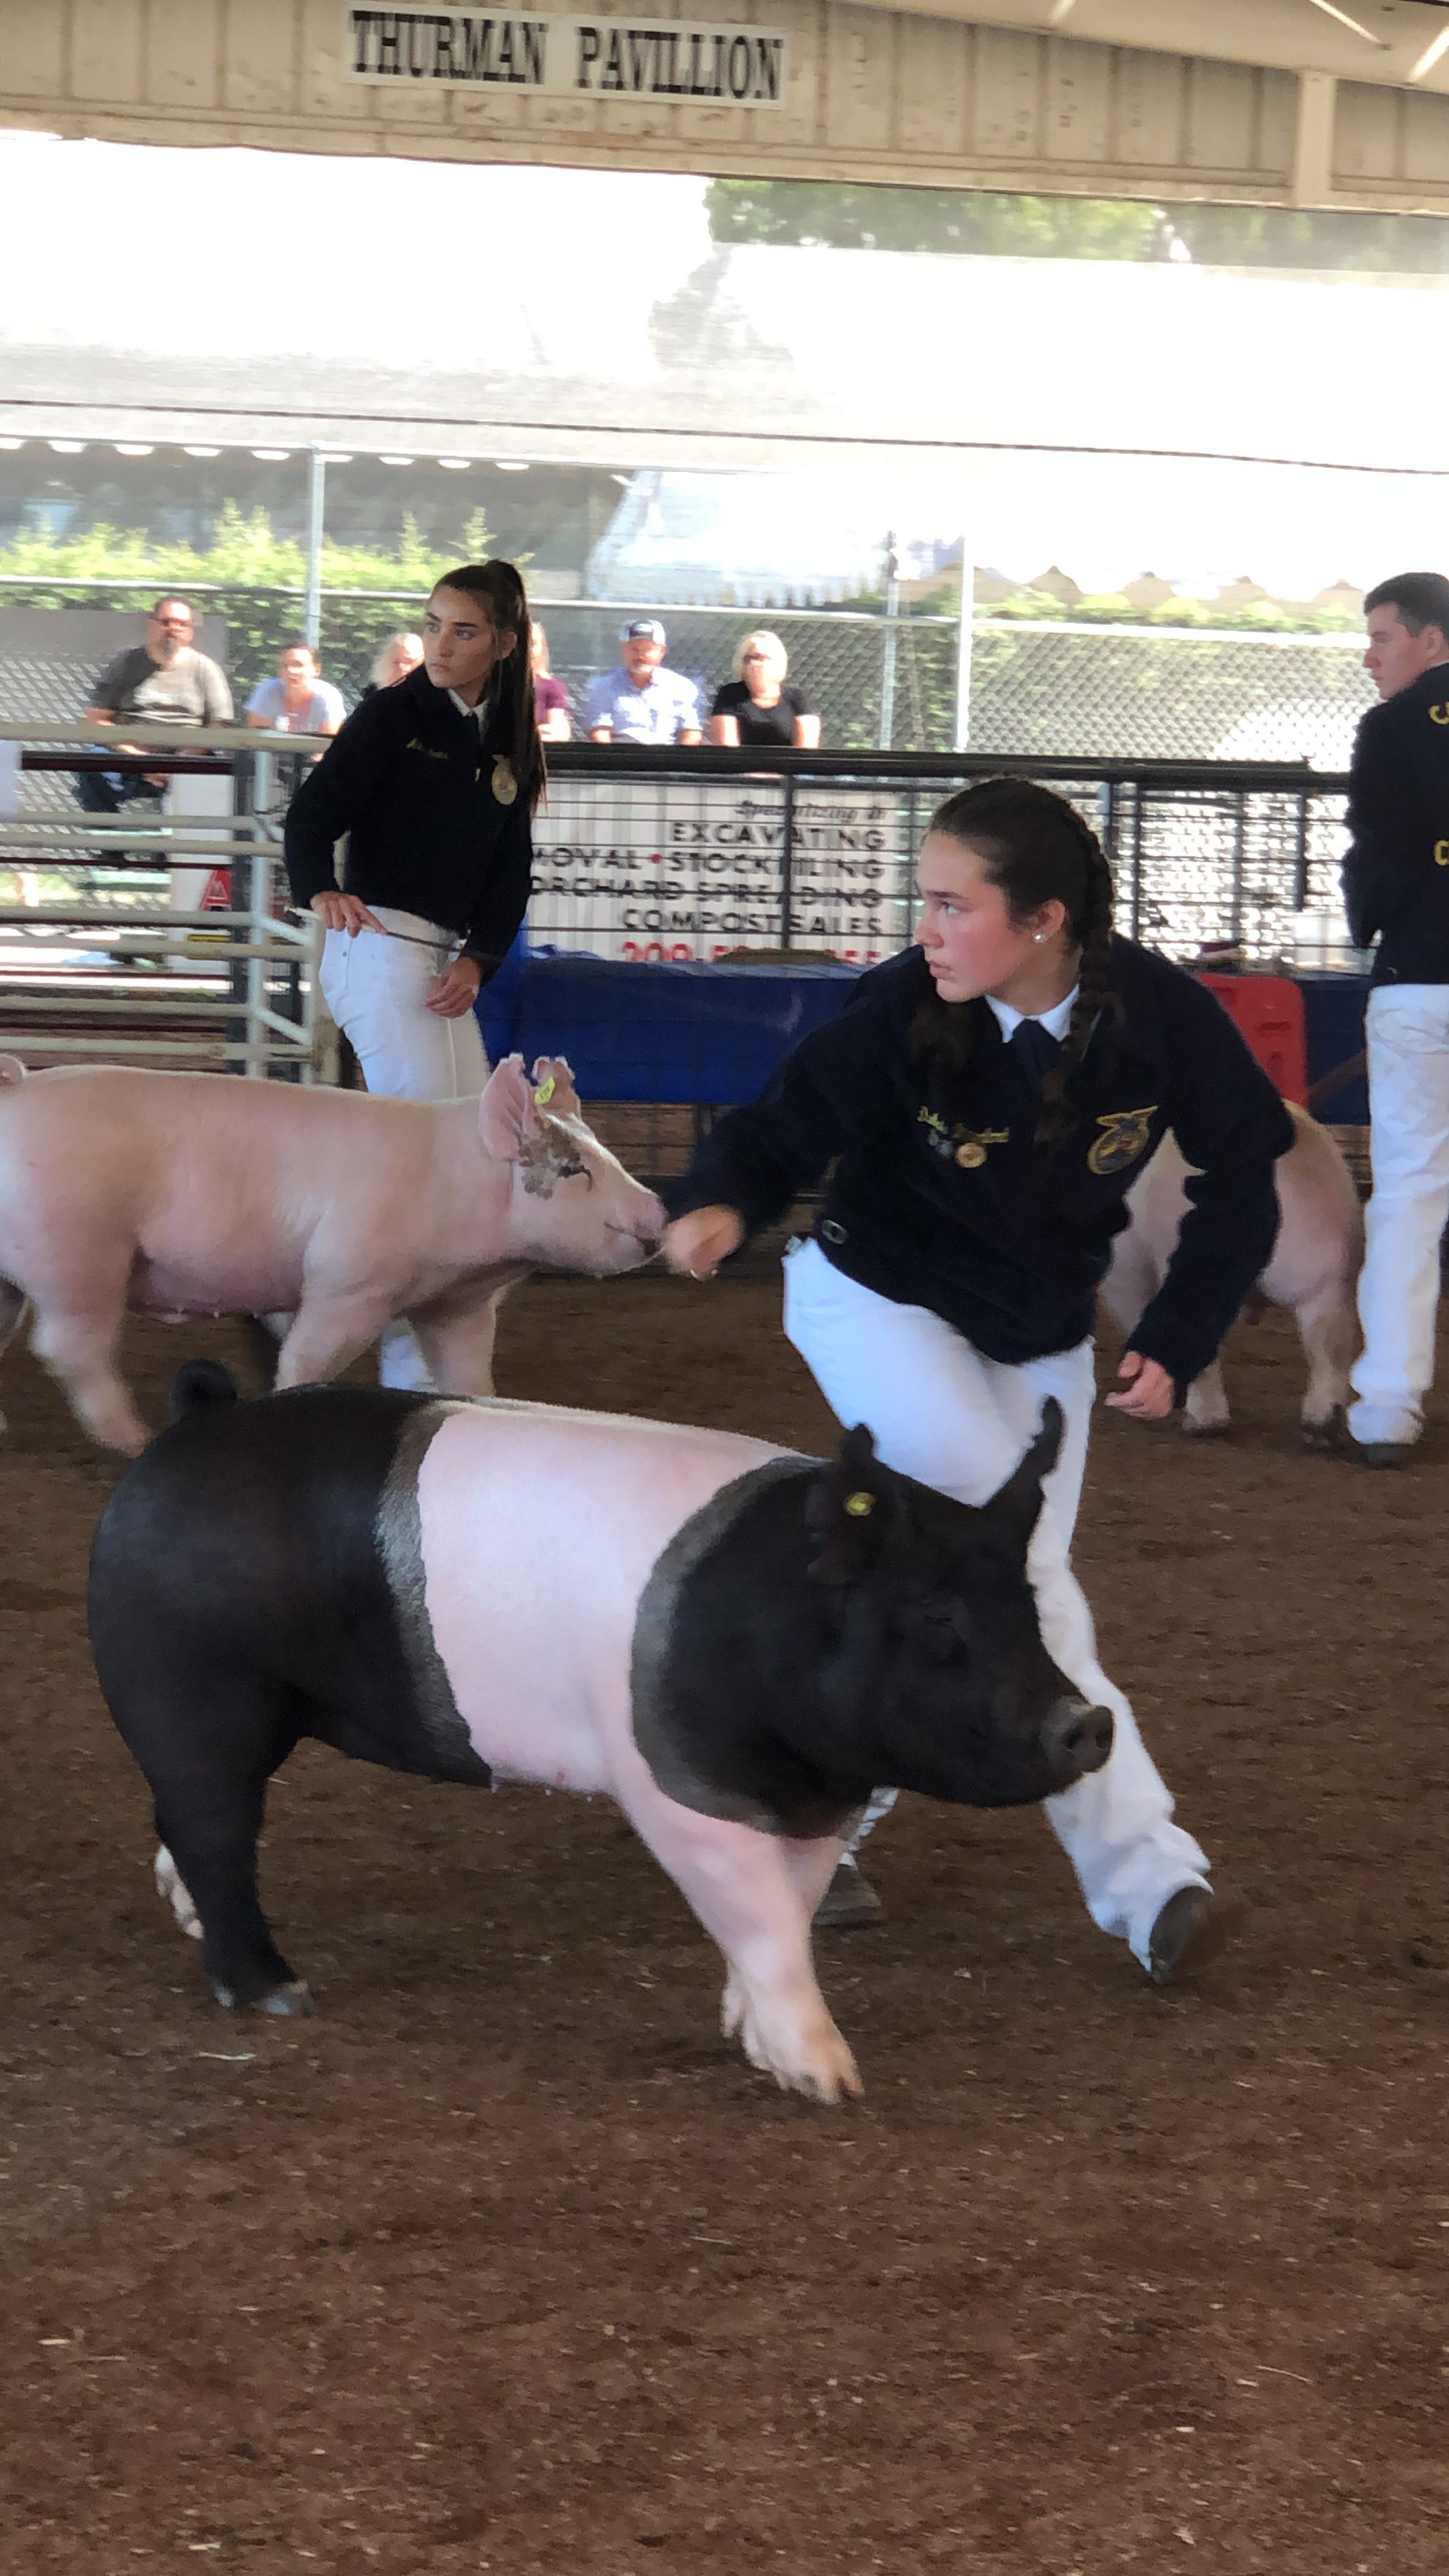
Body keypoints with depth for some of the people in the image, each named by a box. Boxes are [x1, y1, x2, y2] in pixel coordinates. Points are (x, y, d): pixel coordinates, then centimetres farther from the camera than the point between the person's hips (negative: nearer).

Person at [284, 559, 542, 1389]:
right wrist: (321, 889, -35)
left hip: (447, 959, 8)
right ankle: (409, 1363, -12)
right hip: (379, 940, -8)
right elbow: (315, 809, -14)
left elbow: (511, 869, 11)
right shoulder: (394, 714, -5)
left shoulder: (506, 744, 14)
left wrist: (478, 959, -6)